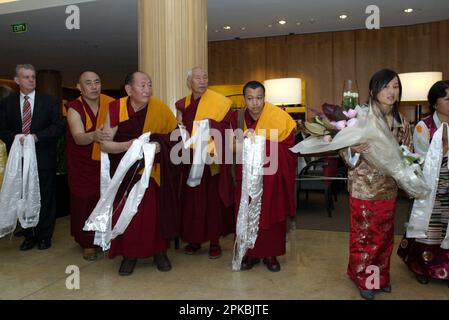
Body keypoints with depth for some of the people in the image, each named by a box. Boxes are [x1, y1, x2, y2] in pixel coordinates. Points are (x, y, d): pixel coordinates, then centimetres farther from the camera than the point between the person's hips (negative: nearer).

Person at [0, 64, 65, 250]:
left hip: (44, 159, -2)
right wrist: (15, 138, -13)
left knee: (46, 199, 5)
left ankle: (44, 236, 19)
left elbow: (59, 126, -5)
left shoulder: (50, 101, 1)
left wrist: (36, 136, -16)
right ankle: (30, 236, 23)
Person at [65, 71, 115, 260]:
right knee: (85, 201, 1)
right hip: (82, 165, -1)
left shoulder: (109, 103, -5)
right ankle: (88, 243, 15)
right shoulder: (74, 108, -12)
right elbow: (78, 138, -26)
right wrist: (94, 136, -47)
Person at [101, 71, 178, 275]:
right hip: (124, 171, 0)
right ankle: (129, 255, 18)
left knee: (154, 210, 0)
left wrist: (160, 146, -20)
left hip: (151, 170, 0)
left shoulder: (160, 109, -11)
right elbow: (105, 145, -10)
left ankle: (159, 252, 19)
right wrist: (128, 145, -28)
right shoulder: (115, 108, -11)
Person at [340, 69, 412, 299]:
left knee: (384, 234, 16)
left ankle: (380, 276, 36)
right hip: (363, 186, -5)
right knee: (363, 234, 7)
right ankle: (364, 278, 27)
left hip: (388, 187, 5)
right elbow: (344, 149, -9)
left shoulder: (402, 122, 4)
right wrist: (354, 150, -30)